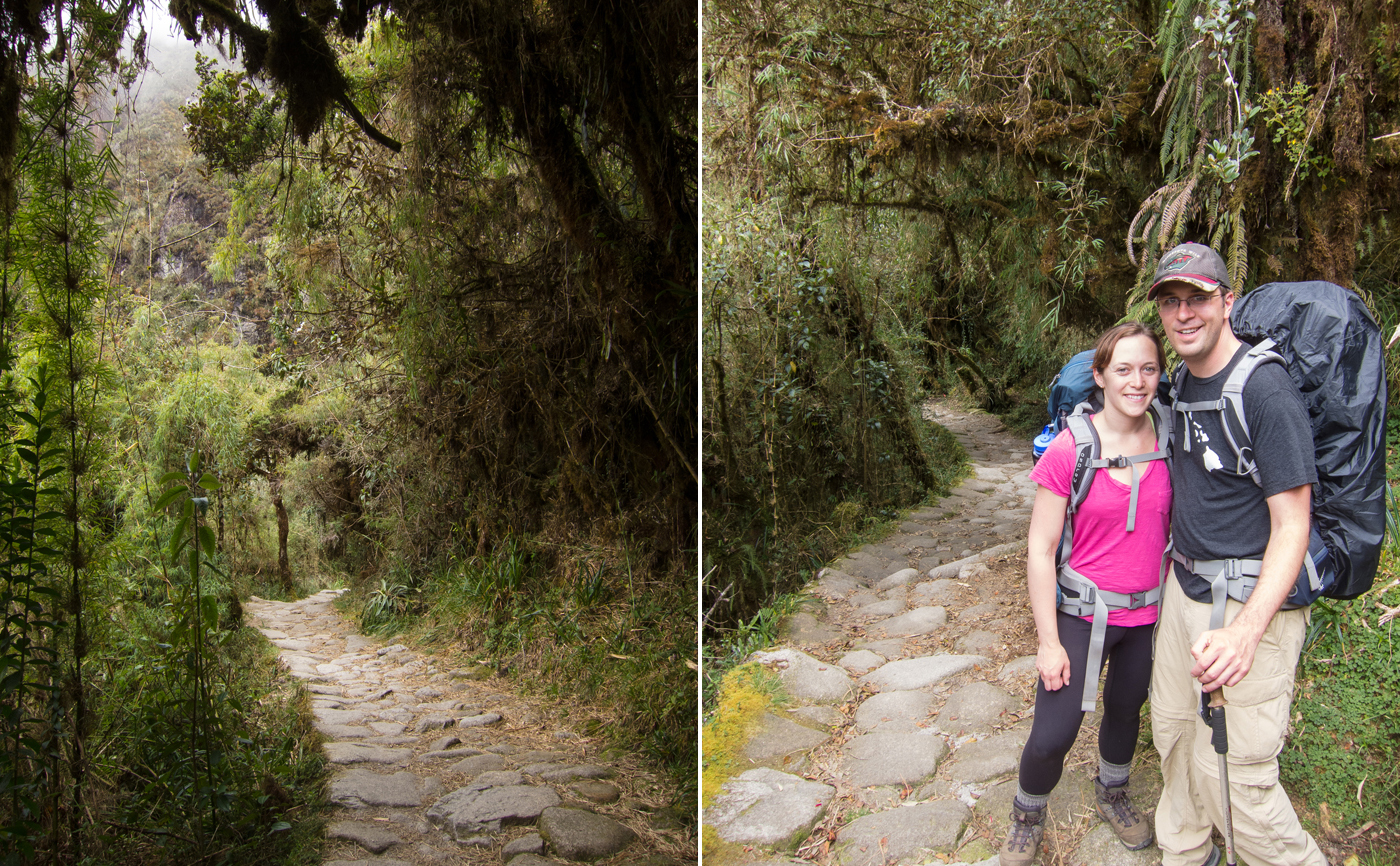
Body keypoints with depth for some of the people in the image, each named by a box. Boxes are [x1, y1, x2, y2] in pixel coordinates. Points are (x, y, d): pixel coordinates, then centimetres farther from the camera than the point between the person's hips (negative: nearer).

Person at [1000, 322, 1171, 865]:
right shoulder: (1069, 451, -17)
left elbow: (1175, 528, 9)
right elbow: (1040, 551, -13)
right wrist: (1048, 641, -12)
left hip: (1149, 614, 4)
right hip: (1082, 612, -4)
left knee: (1126, 711, 23)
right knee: (1053, 736, -5)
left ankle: (1112, 794, 52)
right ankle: (1028, 814, 25)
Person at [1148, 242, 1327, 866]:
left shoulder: (1265, 389, -20)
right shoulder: (1183, 381, 6)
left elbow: (1291, 524, -22)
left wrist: (1246, 631, -30)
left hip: (1252, 602, -8)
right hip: (1184, 586, 8)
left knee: (1231, 769, -6)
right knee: (1173, 732, 19)